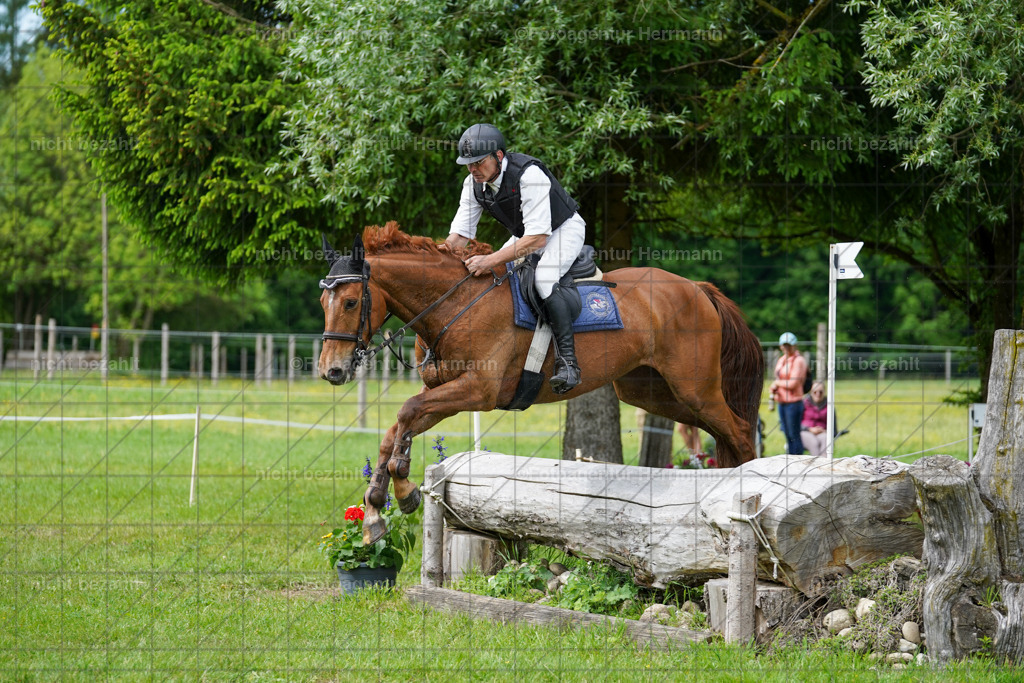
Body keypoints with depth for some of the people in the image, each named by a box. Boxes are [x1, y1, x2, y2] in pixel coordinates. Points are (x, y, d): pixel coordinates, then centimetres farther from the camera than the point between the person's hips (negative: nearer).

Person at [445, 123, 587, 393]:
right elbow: (459, 235, -8)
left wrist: (491, 260, -44)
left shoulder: (528, 175, -34)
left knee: (544, 276, -34)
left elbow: (538, 238, -38)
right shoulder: (474, 184, -11)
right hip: (525, 236, 8)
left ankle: (567, 359, -36)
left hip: (565, 230, -8)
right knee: (486, 277, -2)